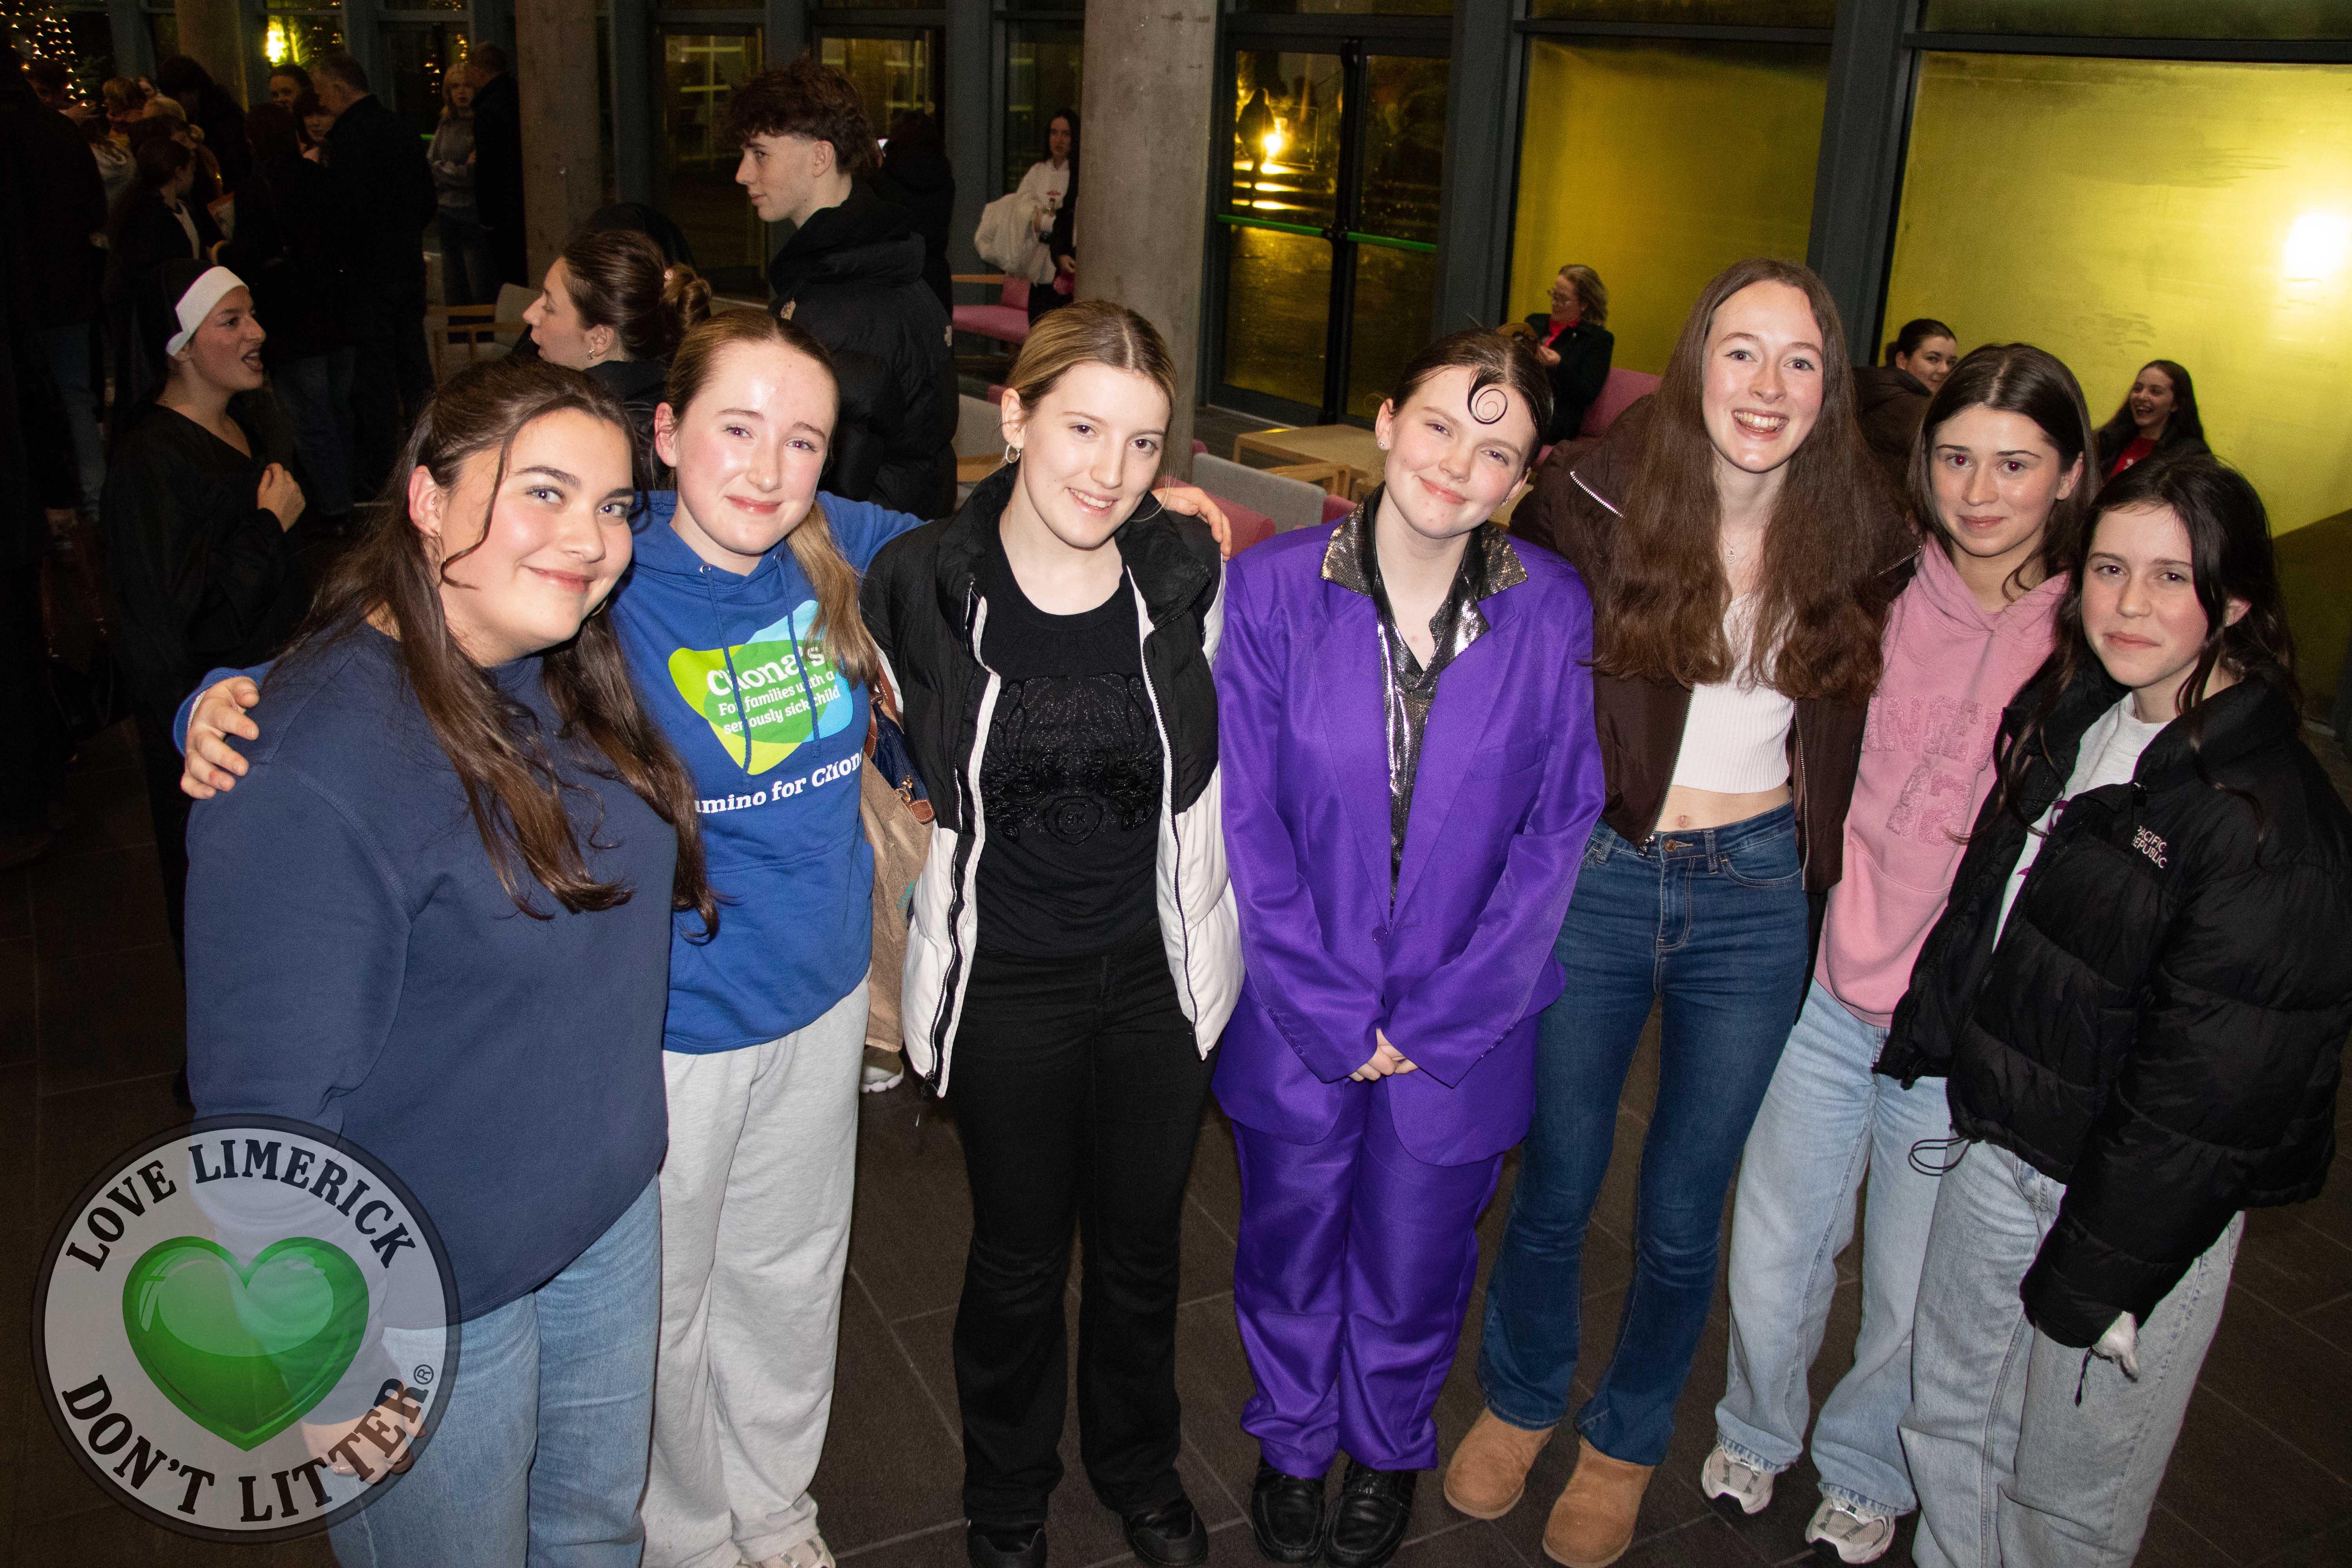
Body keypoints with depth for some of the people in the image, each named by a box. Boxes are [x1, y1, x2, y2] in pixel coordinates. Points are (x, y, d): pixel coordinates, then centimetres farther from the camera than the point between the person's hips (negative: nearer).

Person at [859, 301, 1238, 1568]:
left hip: (1160, 971, 2)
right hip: (1004, 985, -1)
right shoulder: (922, 584, -15)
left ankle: (1139, 1467, 48)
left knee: (1140, 1246, 19)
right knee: (1019, 1256, 17)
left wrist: (1207, 927, 10)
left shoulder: (1187, 573, -9)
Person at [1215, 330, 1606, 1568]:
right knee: (1290, 1242, 19)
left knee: (1415, 1264, 18)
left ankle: (1388, 1450, 48)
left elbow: (1557, 828, -5)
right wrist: (1332, 1015, -11)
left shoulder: (1552, 611, -8)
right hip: (1296, 1018, 0)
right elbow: (1248, 823, -8)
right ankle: (1292, 1439, 48)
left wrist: (1433, 1019, -10)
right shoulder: (1272, 589, -10)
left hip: (1460, 1031, 0)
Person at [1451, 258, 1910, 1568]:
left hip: (1757, 895, 1)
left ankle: (1628, 1441, 38)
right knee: (1559, 1185, 14)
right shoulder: (1602, 505, -12)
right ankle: (1521, 1400, 42)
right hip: (1598, 875, -1)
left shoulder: (1858, 539, -5)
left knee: (1683, 1215, 12)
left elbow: (1858, 728, 9)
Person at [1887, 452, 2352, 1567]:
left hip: (2139, 1192, -7)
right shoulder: (2065, 720, 2)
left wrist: (2095, 1277, -17)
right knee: (1948, 1418, 21)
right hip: (1995, 1144, 7)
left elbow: (2208, 1088, -21)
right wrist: (1925, 1035, 15)